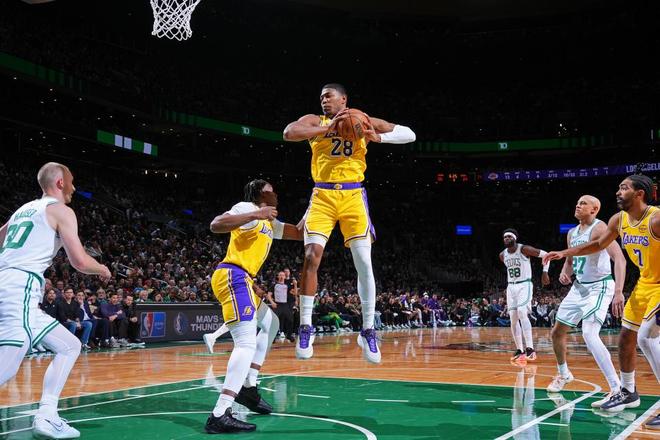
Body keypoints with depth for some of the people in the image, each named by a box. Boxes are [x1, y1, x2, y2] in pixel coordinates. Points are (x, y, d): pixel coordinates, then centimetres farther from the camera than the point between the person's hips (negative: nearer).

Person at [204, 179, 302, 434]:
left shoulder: (270, 222, 24)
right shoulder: (247, 208, -4)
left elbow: (300, 233, 29)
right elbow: (215, 225, -21)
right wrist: (255, 215, -24)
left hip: (241, 281, 11)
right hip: (233, 277, -11)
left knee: (271, 323, 26)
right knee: (247, 343, -21)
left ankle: (248, 387, 23)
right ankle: (219, 416, -29)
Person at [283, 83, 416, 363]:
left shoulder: (364, 121, 9)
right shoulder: (314, 121, 8)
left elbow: (409, 135, 4)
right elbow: (288, 133, -14)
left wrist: (378, 137, -13)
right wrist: (328, 127, -18)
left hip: (353, 196, 0)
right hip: (323, 196, 0)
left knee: (364, 262, -5)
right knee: (311, 257, -12)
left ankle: (368, 330, 6)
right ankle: (305, 328, -3)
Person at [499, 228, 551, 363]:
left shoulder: (524, 249, -14)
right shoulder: (502, 255, 5)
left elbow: (545, 254, -8)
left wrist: (545, 272, -12)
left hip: (524, 285, -6)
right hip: (511, 287, 6)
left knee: (522, 313, -23)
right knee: (513, 319, 2)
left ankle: (530, 349, -24)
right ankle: (519, 350, 11)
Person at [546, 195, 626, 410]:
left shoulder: (599, 228, -17)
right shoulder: (572, 233, 8)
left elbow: (619, 259, -28)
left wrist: (618, 291, -39)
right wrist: (565, 272, -1)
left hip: (599, 288, -9)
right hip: (579, 287, 9)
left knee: (589, 335, -26)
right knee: (557, 332, 15)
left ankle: (618, 389, -23)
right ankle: (563, 374, 39)